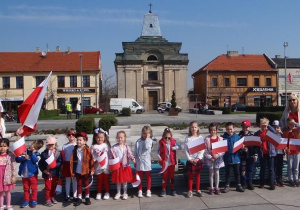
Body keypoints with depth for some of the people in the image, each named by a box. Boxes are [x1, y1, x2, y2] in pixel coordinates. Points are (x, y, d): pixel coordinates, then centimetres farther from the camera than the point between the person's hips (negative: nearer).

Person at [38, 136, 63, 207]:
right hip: (47, 173, -1)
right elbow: (40, 163, -1)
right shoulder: (44, 153, -6)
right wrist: (44, 170, -14)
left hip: (55, 173, 1)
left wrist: (53, 166, -23)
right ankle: (48, 199, 19)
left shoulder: (58, 152, -7)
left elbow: (60, 162, -11)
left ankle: (52, 197, 34)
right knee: (48, 187, 5)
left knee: (54, 186, 16)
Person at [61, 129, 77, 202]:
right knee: (67, 180, 10)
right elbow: (62, 156, 9)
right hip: (67, 164, 2)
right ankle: (67, 196, 20)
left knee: (75, 180, 5)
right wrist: (62, 165, 0)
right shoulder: (64, 146, 6)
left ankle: (75, 196, 15)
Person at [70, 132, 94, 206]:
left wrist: (92, 170, -8)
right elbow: (71, 161, 0)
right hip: (77, 171, 2)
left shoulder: (87, 150, -10)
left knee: (86, 184, 12)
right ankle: (79, 198, 24)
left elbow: (91, 160, -8)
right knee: (79, 185, 13)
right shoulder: (75, 150, -3)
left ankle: (87, 198, 24)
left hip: (85, 171, -2)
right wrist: (72, 171, -1)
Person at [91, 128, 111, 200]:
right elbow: (92, 156, -3)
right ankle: (99, 193, 24)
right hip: (98, 166, 1)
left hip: (106, 166, 0)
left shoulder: (107, 145, -1)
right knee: (99, 180, 12)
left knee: (106, 180, 10)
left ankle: (107, 193, 22)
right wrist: (94, 161, -19)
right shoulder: (94, 146, -2)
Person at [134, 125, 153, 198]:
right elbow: (135, 152, 7)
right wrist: (134, 160, 5)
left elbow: (147, 147, -25)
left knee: (148, 176, 9)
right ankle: (140, 191, 21)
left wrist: (147, 138, -18)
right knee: (139, 177, 10)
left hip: (147, 161, -2)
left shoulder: (149, 141, -5)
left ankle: (148, 190, 21)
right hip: (139, 162, 2)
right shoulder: (138, 141, 2)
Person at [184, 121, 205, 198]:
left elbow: (202, 149, -3)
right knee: (190, 175, 5)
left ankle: (198, 190, 21)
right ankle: (190, 190, 16)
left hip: (198, 159, 1)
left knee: (197, 175, 9)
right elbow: (186, 149, -4)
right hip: (190, 160, -1)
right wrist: (190, 159, -12)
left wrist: (198, 158, -12)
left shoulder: (200, 137, 0)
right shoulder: (187, 138, -1)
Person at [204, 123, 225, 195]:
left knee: (217, 173, 7)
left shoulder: (220, 139, -2)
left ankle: (217, 188, 18)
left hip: (218, 158, 1)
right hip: (210, 158, -1)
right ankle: (211, 188, 16)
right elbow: (205, 150, -7)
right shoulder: (207, 139, -5)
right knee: (211, 173, 6)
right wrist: (210, 157, -14)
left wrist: (217, 155, -15)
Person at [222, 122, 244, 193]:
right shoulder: (224, 137, -6)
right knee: (227, 173, 9)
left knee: (237, 173, 15)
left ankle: (238, 185, 28)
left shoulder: (237, 137, -1)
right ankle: (227, 186, 20)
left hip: (236, 158, 2)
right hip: (227, 159, -1)